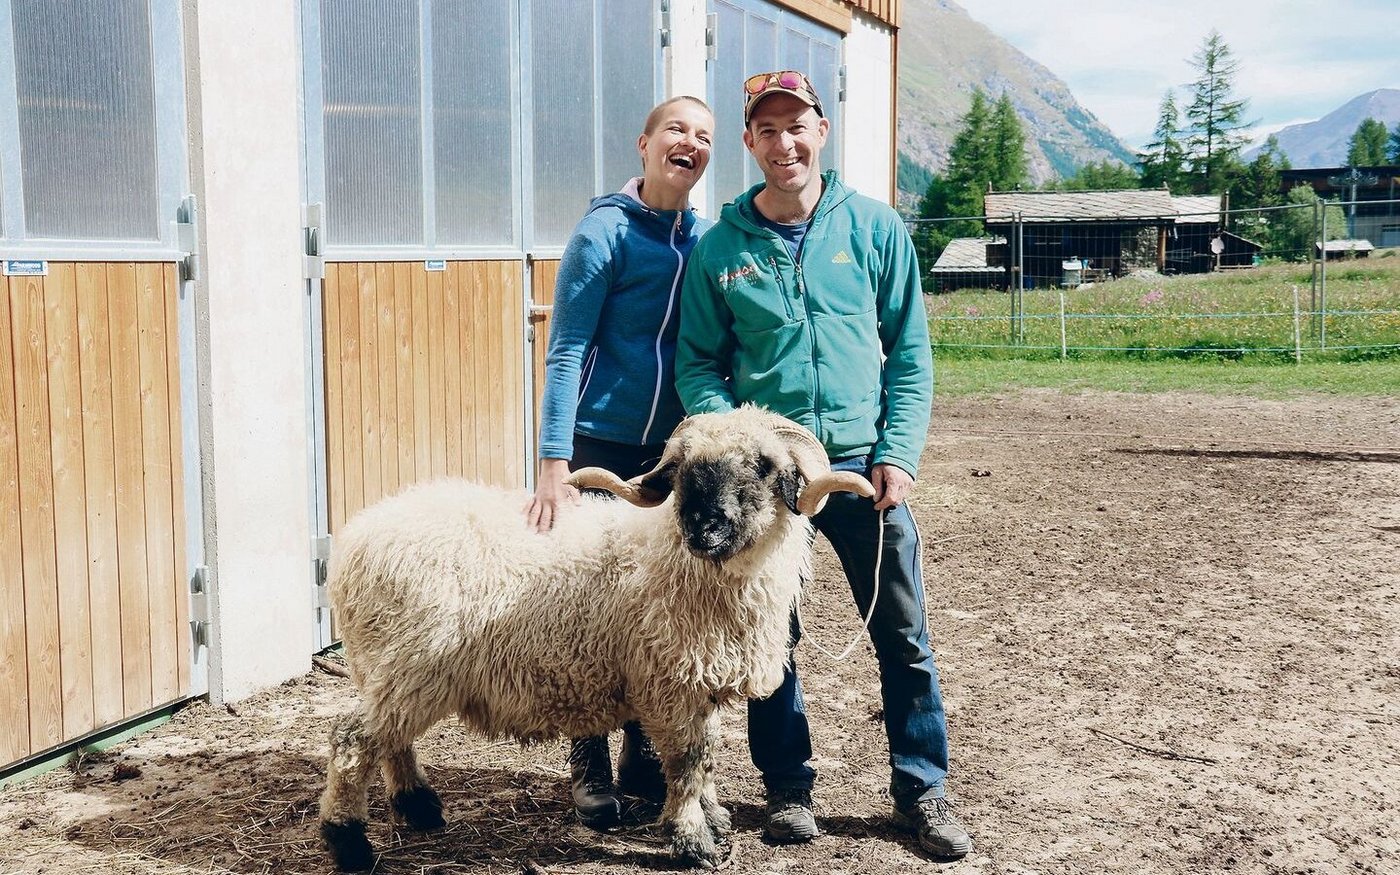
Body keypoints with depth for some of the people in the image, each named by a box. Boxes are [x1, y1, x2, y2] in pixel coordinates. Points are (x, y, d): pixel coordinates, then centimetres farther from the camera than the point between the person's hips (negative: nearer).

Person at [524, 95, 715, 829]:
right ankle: (589, 768, 15)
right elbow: (566, 351, -14)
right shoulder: (605, 232, -10)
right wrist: (554, 462, -21)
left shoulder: (706, 238, 6)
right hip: (603, 444, -5)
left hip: (675, 447, 5)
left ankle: (642, 754, 26)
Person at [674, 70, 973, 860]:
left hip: (861, 461, 0)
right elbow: (698, 362, 4)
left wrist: (899, 453, -7)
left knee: (904, 637, 5)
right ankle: (788, 785, 27)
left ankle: (922, 790, 20)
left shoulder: (874, 227, 1)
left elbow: (911, 351, 2)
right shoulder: (721, 247, 1)